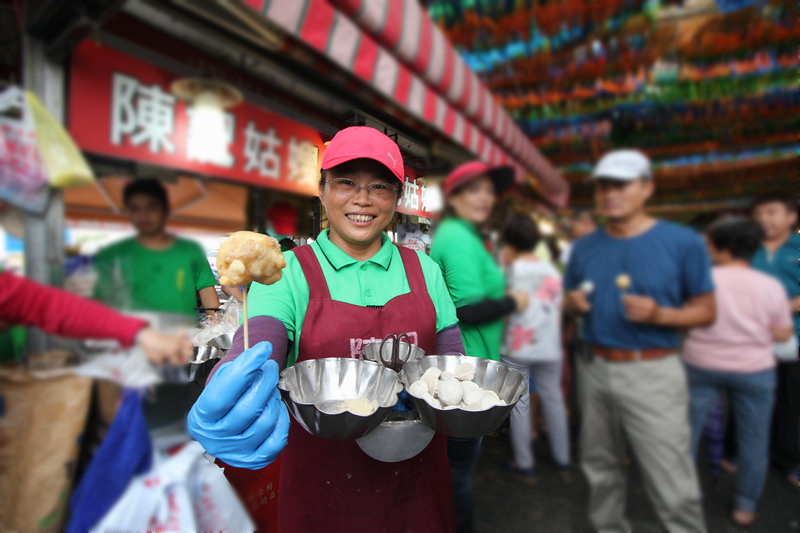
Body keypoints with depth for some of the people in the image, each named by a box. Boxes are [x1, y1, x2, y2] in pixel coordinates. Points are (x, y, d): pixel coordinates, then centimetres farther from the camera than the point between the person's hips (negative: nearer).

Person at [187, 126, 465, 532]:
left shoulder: (424, 271, -1)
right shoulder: (287, 273, -10)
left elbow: (452, 361, 3)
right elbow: (251, 356, -24)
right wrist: (223, 408, -45)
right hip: (323, 485, -2)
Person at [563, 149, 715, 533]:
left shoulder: (683, 242, -7)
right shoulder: (584, 247, 5)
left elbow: (706, 310, -3)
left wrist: (659, 314, -21)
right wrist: (573, 302, -9)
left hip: (652, 373, -4)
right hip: (594, 368, 5)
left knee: (673, 489, 1)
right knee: (601, 468, 21)